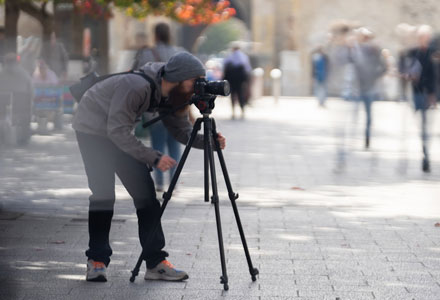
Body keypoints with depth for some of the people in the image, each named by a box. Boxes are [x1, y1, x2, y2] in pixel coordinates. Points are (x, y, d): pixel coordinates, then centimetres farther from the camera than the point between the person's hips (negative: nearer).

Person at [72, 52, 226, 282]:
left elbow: (182, 131, -4)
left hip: (120, 131, 7)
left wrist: (207, 141, -23)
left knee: (144, 191, -2)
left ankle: (156, 262, -2)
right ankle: (97, 261, -3)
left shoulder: (173, 95, -12)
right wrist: (153, 158, -37)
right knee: (103, 194, -14)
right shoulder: (137, 86, -36)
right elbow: (118, 131, -34)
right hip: (93, 129, -7)